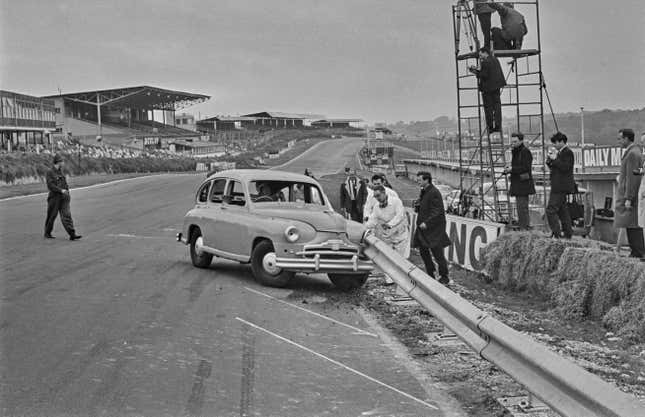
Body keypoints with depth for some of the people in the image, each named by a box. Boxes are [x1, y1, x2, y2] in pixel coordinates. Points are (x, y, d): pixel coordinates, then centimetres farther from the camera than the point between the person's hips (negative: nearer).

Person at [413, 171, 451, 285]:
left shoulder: (434, 193, -17)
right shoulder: (423, 191, 12)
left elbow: (437, 212, -20)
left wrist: (427, 223, -24)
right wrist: (418, 206, 2)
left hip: (434, 228, -10)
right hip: (423, 226, 10)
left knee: (437, 253, -3)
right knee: (423, 251, 13)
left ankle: (444, 277, 9)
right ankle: (430, 275, 25)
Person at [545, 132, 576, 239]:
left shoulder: (567, 152, -12)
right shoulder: (560, 152, 17)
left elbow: (565, 167, -23)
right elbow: (555, 168, 21)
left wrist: (554, 159, -18)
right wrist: (549, 161, 4)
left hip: (561, 187, -11)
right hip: (559, 186, 11)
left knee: (551, 210, -14)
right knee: (562, 210, 15)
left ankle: (556, 233, -14)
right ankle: (568, 233, 21)